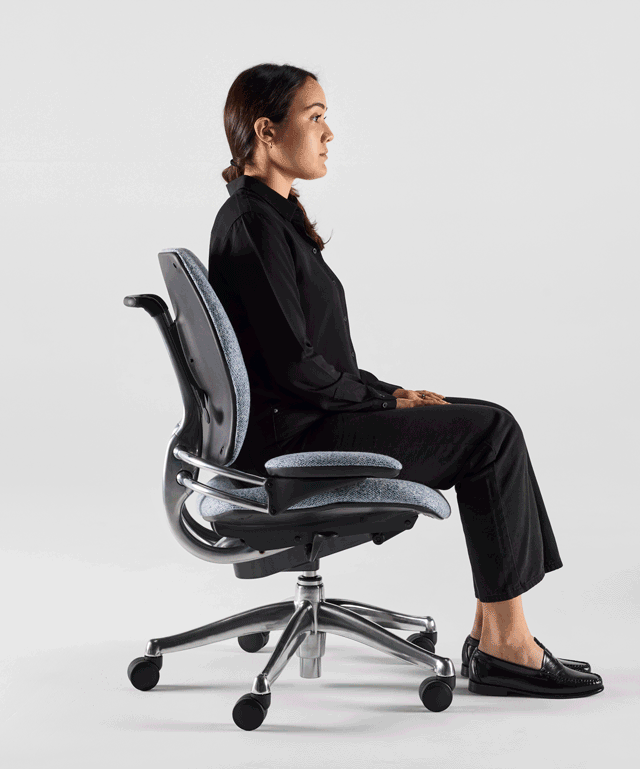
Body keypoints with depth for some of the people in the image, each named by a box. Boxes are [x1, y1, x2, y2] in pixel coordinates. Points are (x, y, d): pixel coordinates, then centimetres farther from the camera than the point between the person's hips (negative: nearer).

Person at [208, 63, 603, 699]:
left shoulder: (270, 216, 15)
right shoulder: (254, 225, -17)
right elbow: (294, 366, -22)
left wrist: (388, 394, 8)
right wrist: (388, 401, -9)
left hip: (305, 418, 10)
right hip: (288, 437, -10)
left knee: (491, 423, 5)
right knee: (491, 433, -11)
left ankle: (492, 630, 4)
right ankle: (503, 646, -5)